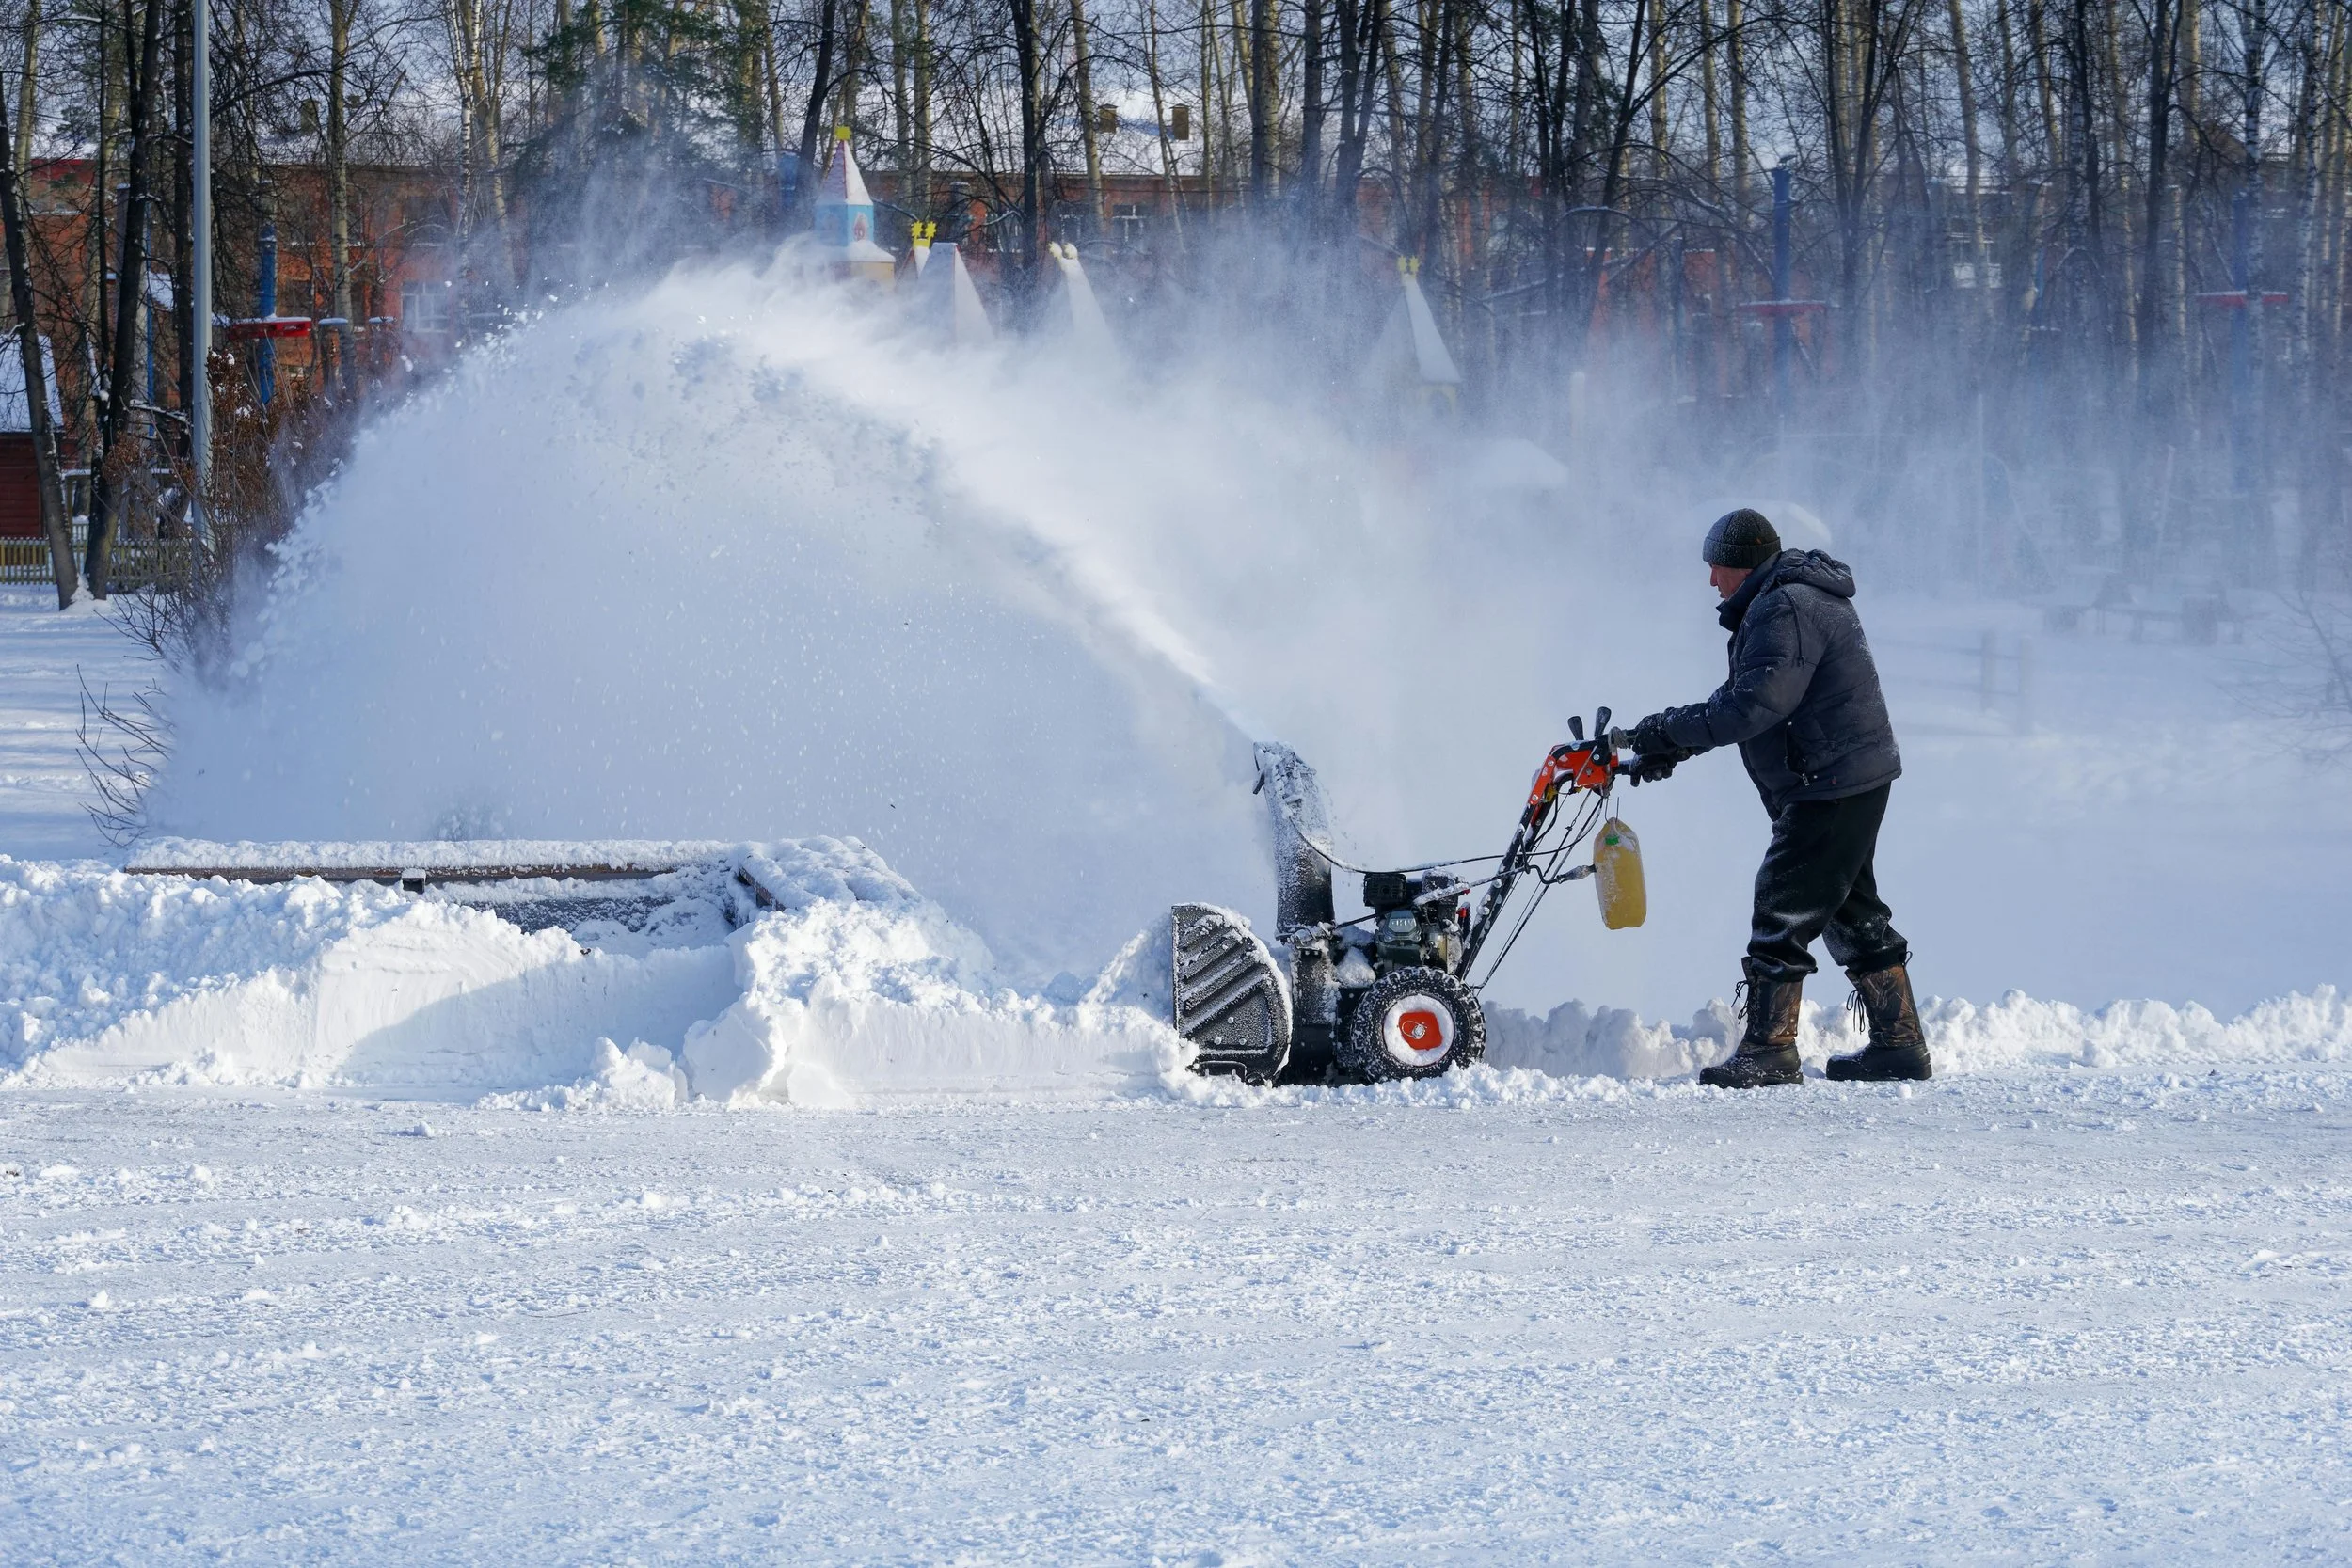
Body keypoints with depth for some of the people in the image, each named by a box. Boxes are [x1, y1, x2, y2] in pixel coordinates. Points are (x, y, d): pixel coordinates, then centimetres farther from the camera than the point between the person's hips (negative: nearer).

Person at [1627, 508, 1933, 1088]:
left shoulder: (1784, 610, -18)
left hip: (1832, 785, -11)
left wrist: (1674, 730, -17)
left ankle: (1768, 1051, -9)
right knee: (1850, 911, 16)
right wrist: (1672, 745, 9)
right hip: (1857, 779, 11)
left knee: (1784, 910, -9)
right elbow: (1742, 696, 20)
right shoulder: (1788, 601, 17)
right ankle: (1900, 1045, 21)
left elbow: (1754, 707, -26)